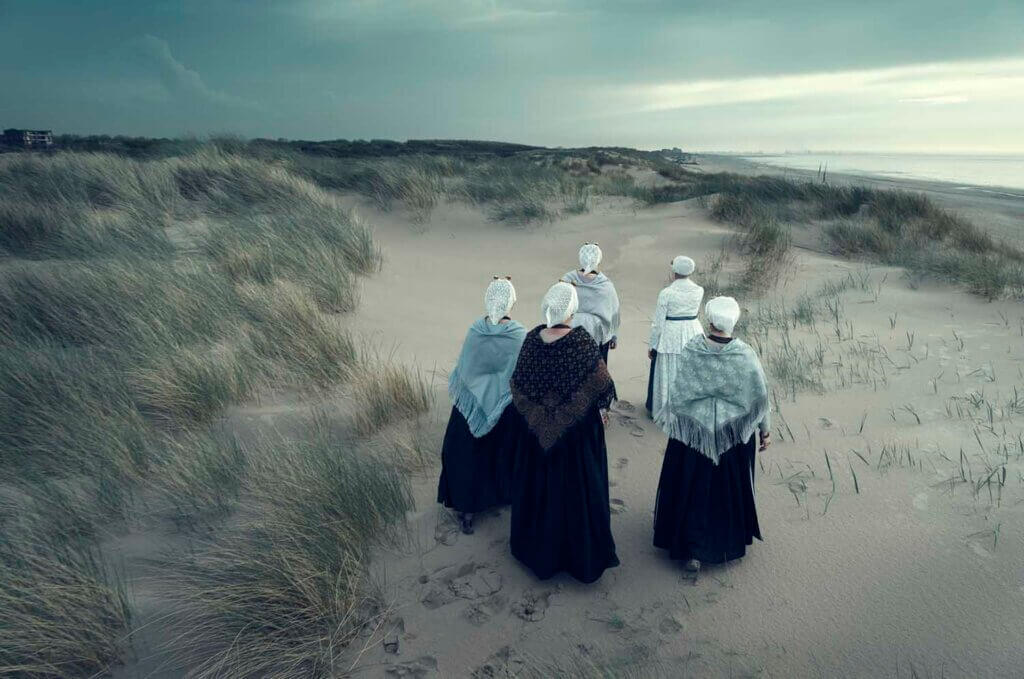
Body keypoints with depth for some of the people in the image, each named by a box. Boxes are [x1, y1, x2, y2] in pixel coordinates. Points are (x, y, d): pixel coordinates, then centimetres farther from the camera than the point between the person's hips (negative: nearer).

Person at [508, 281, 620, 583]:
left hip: (537, 431, 4)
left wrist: (539, 410, 9)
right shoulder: (581, 340, -21)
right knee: (577, 488, 11)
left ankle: (537, 548, 36)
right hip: (578, 429, -4)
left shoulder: (532, 338, -10)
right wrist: (602, 407, 0)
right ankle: (582, 555, 25)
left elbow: (519, 385, -2)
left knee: (540, 484, 20)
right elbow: (601, 385, -18)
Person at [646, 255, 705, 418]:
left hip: (670, 337, -3)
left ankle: (662, 410, 25)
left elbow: (658, 323, -13)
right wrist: (687, 277, 10)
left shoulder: (666, 293, -17)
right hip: (693, 334, 4)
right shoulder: (699, 291, -7)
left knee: (667, 373, 11)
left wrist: (652, 346, -3)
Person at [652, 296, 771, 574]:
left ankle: (693, 551, 20)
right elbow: (759, 397, -7)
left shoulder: (691, 351, -16)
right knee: (729, 487, 19)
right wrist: (764, 430, 6)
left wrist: (671, 420, 6)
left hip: (693, 431, 0)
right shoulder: (745, 355, -15)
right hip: (733, 434, 1)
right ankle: (730, 542, 37)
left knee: (693, 486, 13)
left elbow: (675, 392, -9)